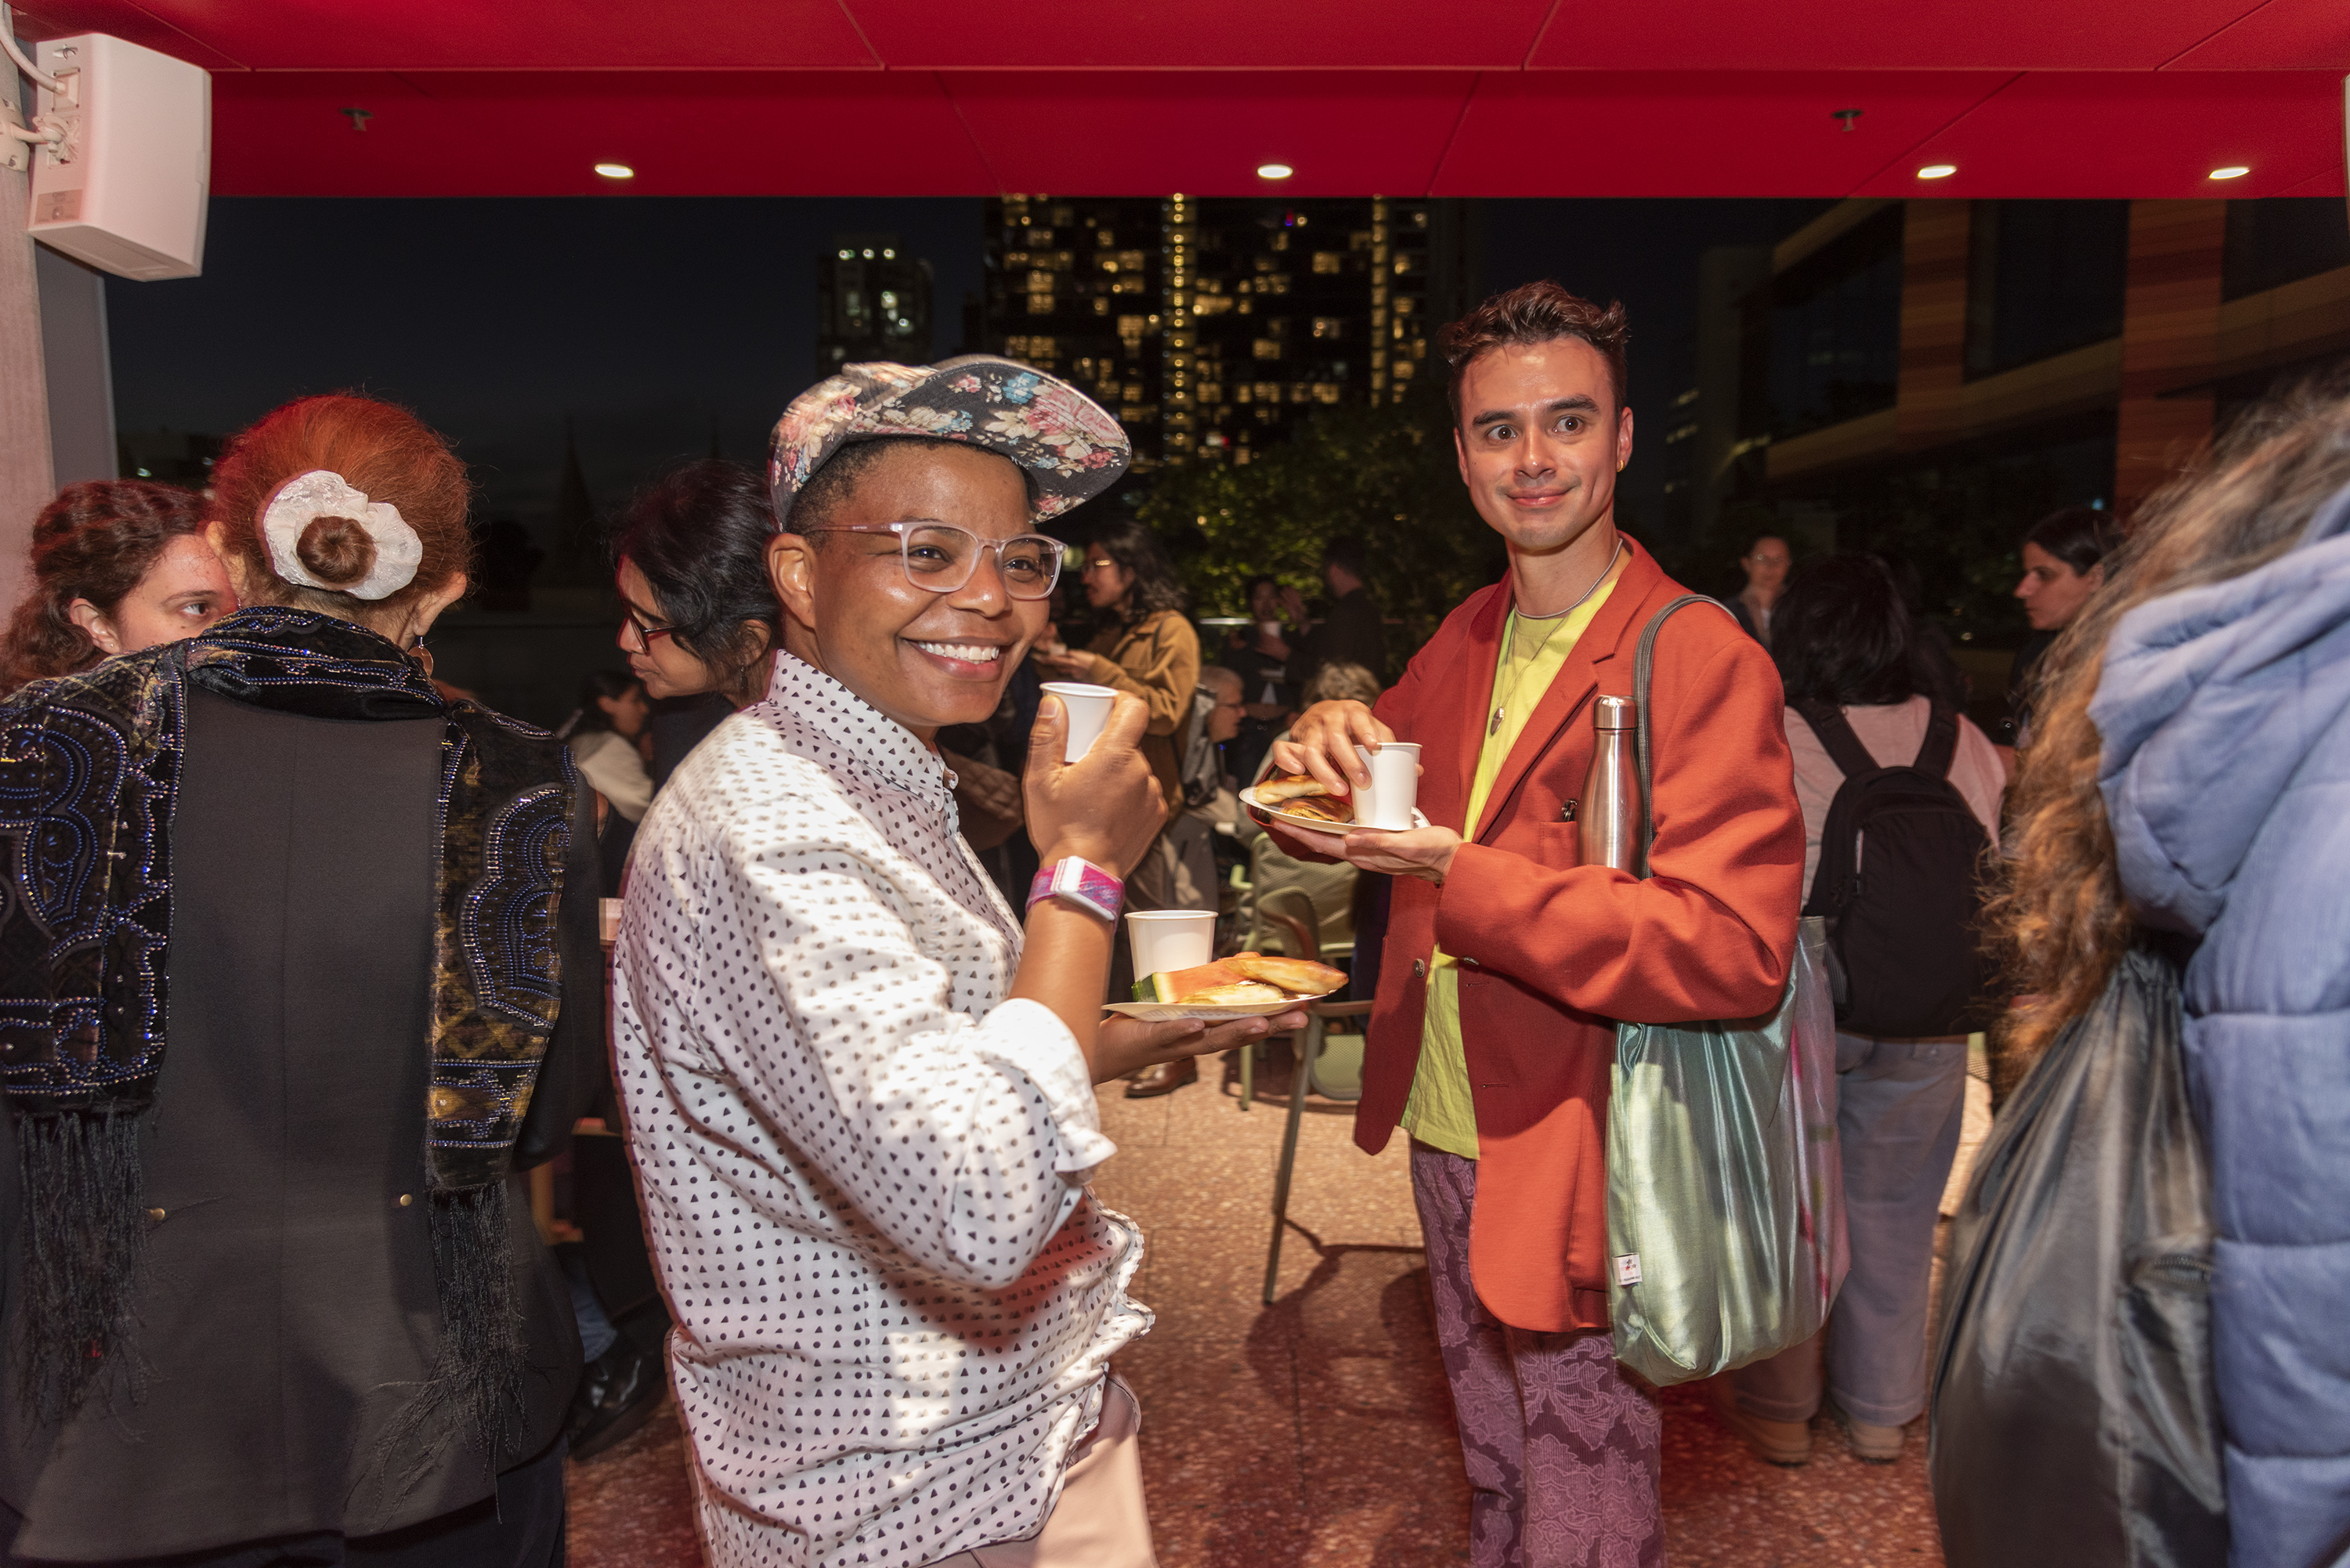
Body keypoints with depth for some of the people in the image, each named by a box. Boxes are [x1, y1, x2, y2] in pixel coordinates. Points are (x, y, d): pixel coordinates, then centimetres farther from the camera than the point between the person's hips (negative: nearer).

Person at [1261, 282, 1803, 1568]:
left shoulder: (1704, 663, -17)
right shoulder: (1466, 639, 6)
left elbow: (1738, 950, -25)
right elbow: (1338, 826, 15)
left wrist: (1463, 879, -31)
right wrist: (1326, 747, -10)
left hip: (1583, 1170, -7)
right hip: (1448, 1134, 7)